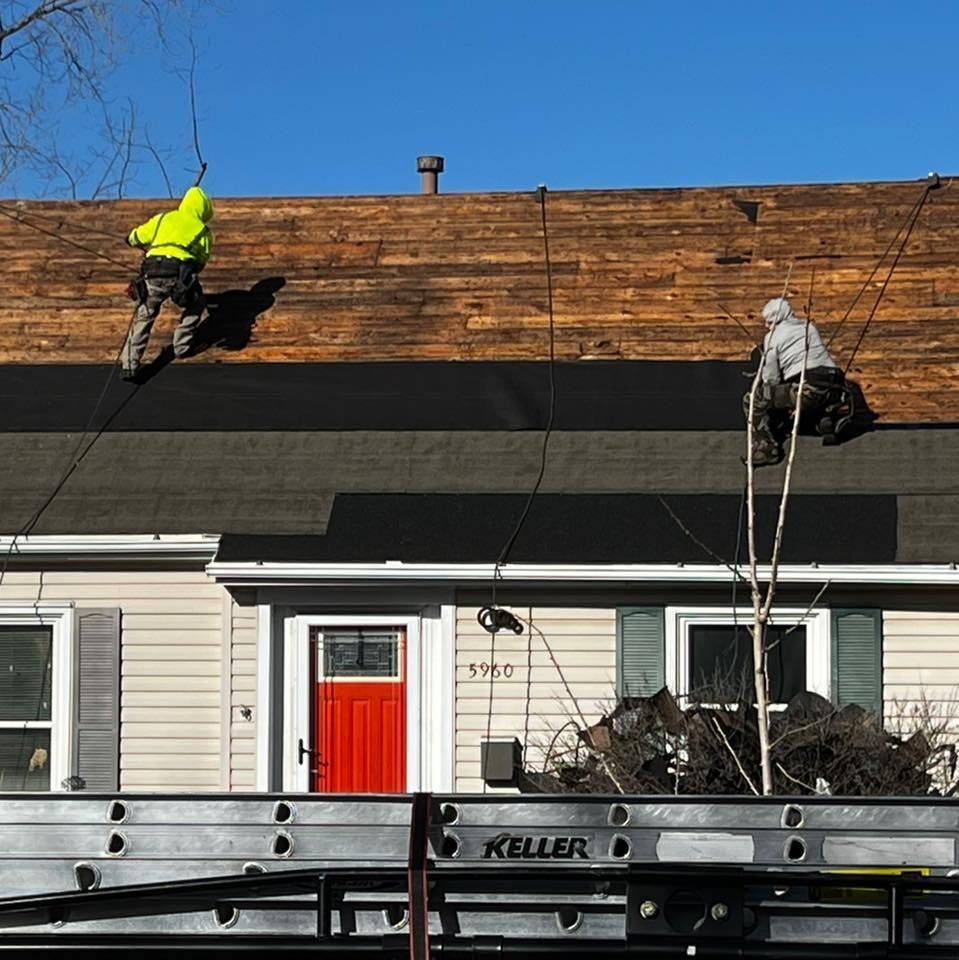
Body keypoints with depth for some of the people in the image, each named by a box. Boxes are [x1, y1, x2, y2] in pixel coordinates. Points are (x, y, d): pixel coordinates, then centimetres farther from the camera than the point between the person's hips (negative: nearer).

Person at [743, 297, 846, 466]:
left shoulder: (773, 337, 9)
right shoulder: (809, 326, 26)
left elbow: (771, 378, 8)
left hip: (807, 389, -6)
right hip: (835, 388, 7)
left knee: (752, 401, 0)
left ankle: (766, 448, -11)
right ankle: (826, 420, 17)